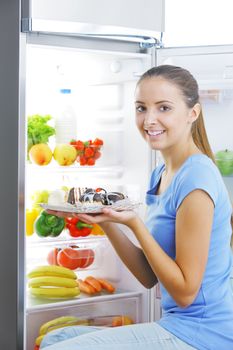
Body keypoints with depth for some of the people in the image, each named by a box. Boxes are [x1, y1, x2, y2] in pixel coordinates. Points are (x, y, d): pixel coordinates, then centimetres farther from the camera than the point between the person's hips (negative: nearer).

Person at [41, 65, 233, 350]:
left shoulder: (196, 179, -18)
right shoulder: (160, 175, 9)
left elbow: (185, 292, -16)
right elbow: (149, 277, 8)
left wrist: (135, 224, -21)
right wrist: (104, 219, -2)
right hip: (176, 325, 9)